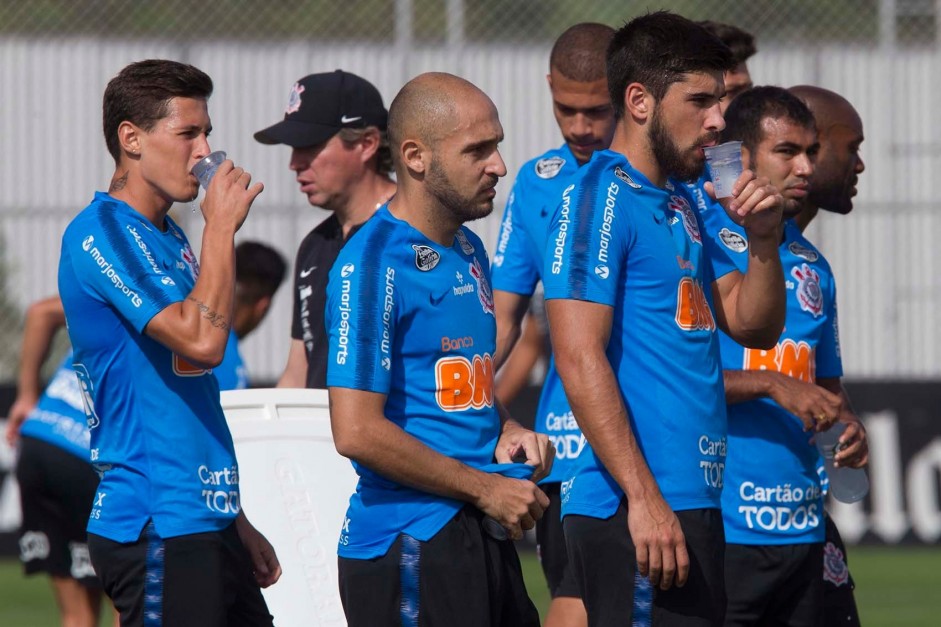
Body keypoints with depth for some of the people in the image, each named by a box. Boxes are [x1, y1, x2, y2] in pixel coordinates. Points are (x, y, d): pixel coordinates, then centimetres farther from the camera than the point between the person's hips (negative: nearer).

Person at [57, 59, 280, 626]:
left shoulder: (168, 239, 18)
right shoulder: (99, 235, -11)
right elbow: (202, 340, -24)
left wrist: (237, 523, 23)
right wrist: (221, 227, -14)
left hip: (205, 522, 9)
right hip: (155, 530, -9)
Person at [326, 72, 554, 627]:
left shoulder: (468, 250, 15)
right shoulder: (374, 264, -14)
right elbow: (357, 432, -20)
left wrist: (505, 431, 7)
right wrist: (485, 488, -13)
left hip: (485, 537, 9)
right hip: (407, 541, -9)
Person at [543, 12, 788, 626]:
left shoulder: (680, 204, 19)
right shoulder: (599, 197, -9)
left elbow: (754, 326, 21)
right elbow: (579, 357, -17)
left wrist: (763, 239, 2)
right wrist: (643, 499, -22)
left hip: (696, 503, 10)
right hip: (630, 507, -10)